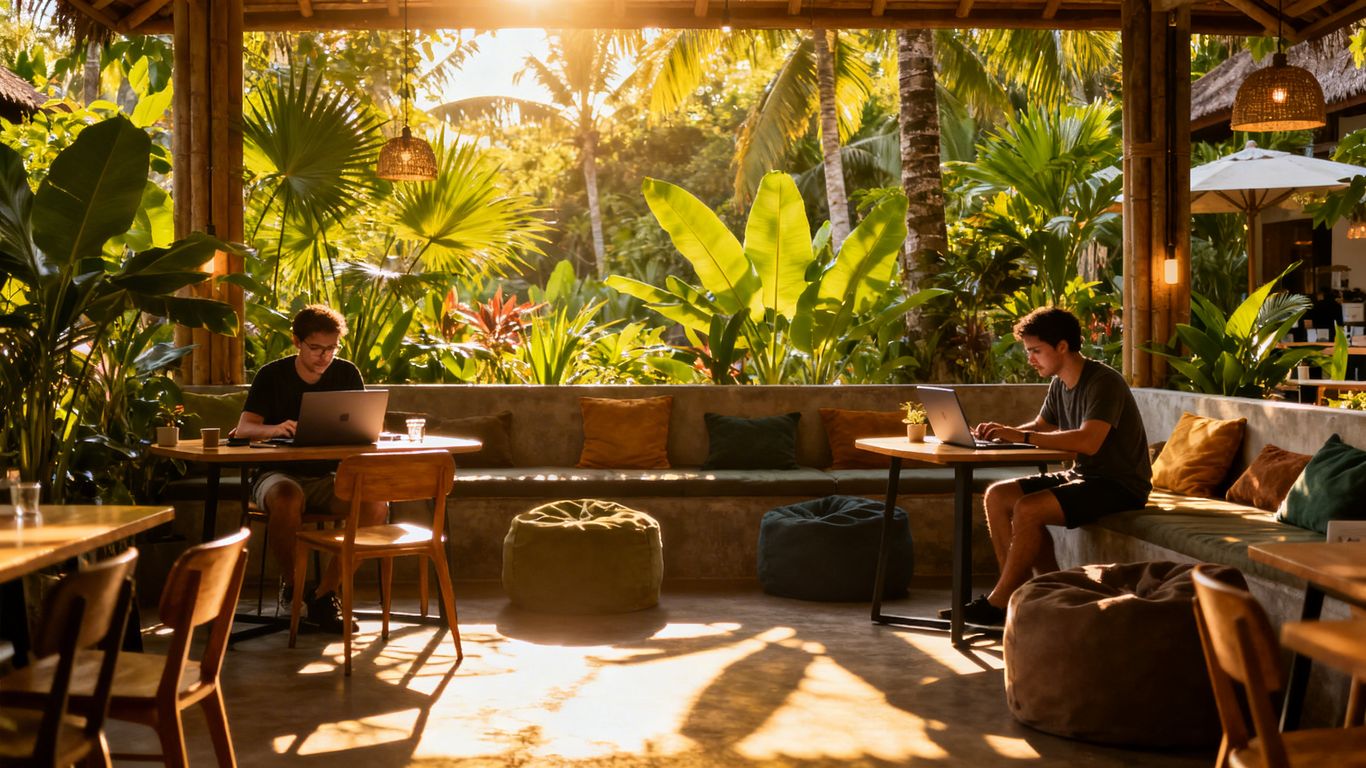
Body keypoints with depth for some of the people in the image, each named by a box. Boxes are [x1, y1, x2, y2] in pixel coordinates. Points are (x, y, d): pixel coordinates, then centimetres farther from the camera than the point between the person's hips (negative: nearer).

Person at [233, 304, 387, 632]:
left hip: (327, 476, 3)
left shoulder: (347, 374, 4)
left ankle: (325, 593, -16)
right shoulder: (272, 375, -3)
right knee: (288, 500, -39)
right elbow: (243, 427, -13)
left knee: (375, 505, -27)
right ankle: (290, 582, -13)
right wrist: (275, 429, -36)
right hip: (280, 474, -3)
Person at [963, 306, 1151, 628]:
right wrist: (1003, 432, -1)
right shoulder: (1059, 384, 7)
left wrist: (1021, 436, -33)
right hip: (1083, 475, 9)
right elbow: (1040, 426, 21)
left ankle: (998, 603, -12)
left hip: (1120, 484, -9)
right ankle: (1019, 592, -5)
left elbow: (1089, 441, -34)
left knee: (1028, 509, -27)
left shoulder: (1104, 382, -20)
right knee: (998, 496, -4)